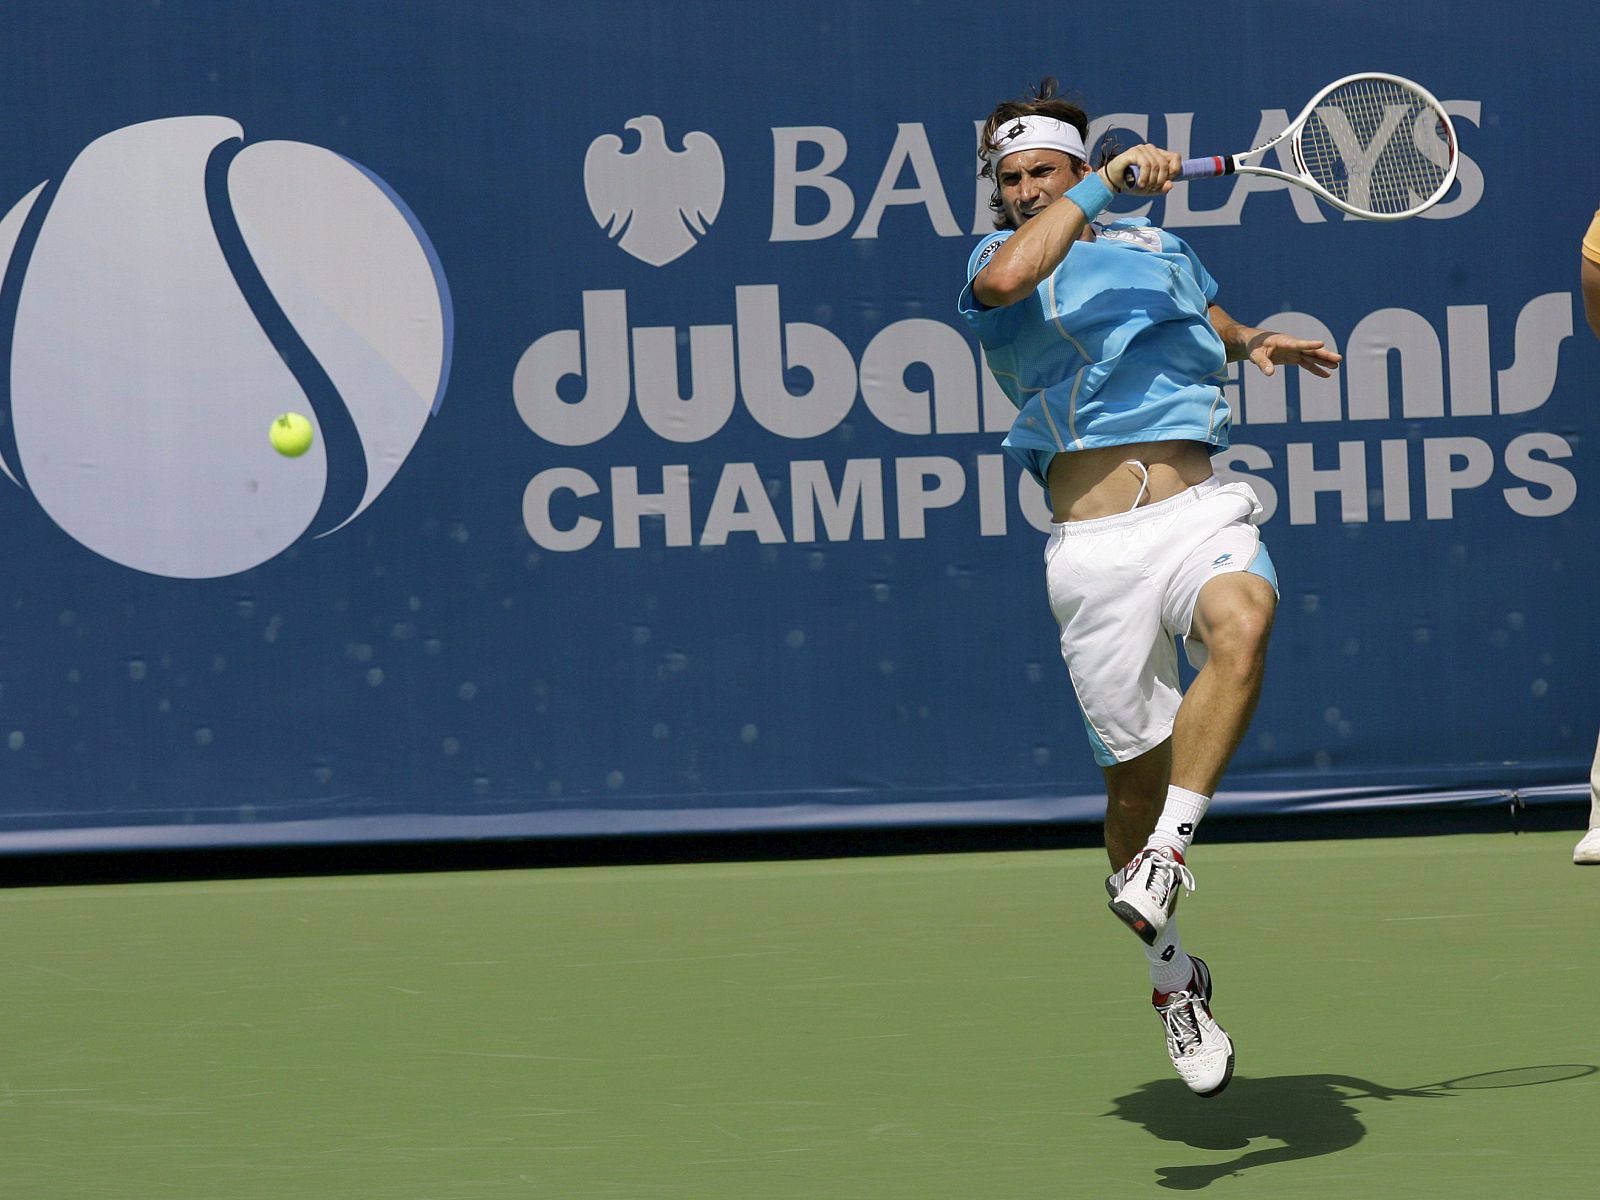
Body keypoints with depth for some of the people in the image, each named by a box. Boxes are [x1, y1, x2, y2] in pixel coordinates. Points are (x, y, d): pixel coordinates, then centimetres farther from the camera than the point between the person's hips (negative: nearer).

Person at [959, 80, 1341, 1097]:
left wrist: (1254, 344, 20)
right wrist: (1105, 185, -14)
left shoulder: (1159, 245, 21)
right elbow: (1012, 277, -18)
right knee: (1137, 770, 0)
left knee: (1243, 626, -33)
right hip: (1094, 545, -2)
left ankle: (1162, 860, -30)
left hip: (1197, 508, 2)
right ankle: (1172, 977, 21)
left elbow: (1208, 315, 42)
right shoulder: (1000, 259, 9)